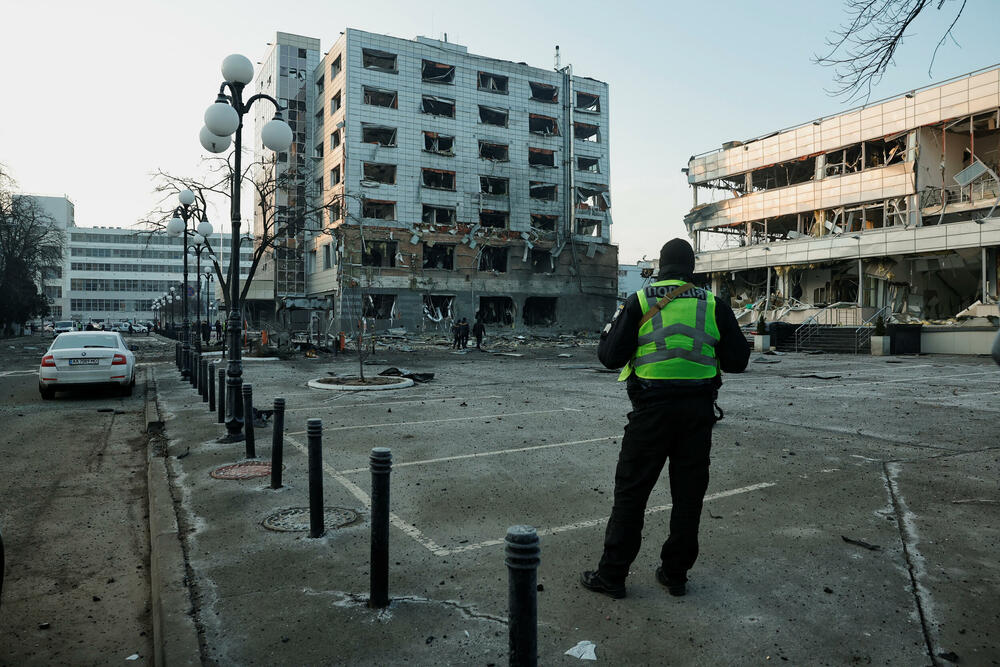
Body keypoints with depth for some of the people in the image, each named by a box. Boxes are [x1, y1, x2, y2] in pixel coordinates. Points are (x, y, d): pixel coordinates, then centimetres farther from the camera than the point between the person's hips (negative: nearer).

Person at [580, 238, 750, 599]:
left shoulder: (639, 301, -3)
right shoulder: (714, 305, 4)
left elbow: (611, 357, -6)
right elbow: (738, 360, 6)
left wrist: (609, 331, 14)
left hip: (653, 408, -2)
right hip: (698, 409, 3)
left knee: (631, 490, 6)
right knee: (689, 492, 14)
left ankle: (612, 575, 13)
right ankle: (676, 573, 24)